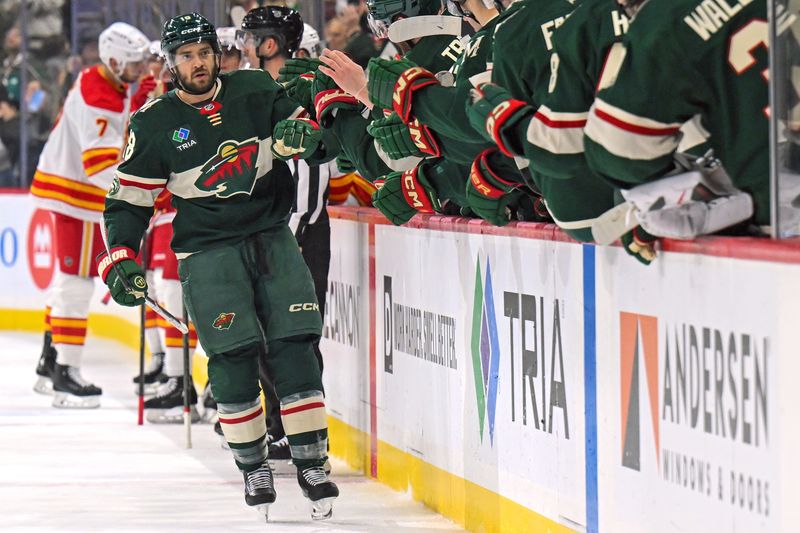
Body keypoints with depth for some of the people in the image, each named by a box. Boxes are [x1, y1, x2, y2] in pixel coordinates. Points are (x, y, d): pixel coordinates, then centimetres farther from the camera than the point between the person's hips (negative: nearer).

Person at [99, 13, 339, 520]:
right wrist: (121, 260, -8)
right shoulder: (154, 124, -1)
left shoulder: (256, 91, 3)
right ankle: (253, 467, 1)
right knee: (233, 358, -12)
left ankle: (312, 463, 0)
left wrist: (305, 134, -14)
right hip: (208, 250, -2)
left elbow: (319, 140, 10)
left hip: (272, 236, 2)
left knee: (295, 348, -6)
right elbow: (130, 199, 4)